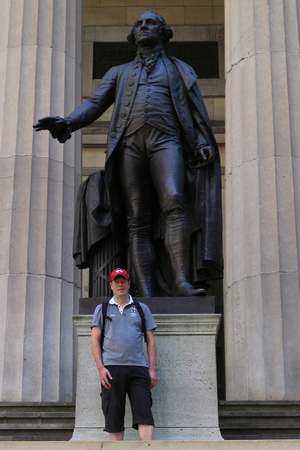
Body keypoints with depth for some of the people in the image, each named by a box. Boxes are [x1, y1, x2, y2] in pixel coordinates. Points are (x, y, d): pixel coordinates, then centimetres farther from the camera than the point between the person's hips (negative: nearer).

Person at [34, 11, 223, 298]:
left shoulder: (180, 70, 26)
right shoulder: (118, 73, 29)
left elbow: (197, 112, 14)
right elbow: (94, 105, 14)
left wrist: (203, 145, -7)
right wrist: (67, 124, -7)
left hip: (165, 140, -2)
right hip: (129, 143, 2)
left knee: (173, 202, -27)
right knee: (138, 222, -9)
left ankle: (181, 282, -39)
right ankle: (147, 298, -17)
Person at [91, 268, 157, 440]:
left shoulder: (142, 309, 17)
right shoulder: (102, 309, 15)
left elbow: (151, 340, 14)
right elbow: (95, 340, 9)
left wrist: (152, 369, 4)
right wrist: (100, 368, -4)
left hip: (138, 368, 0)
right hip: (111, 368, 0)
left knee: (144, 412, -10)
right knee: (114, 414, -2)